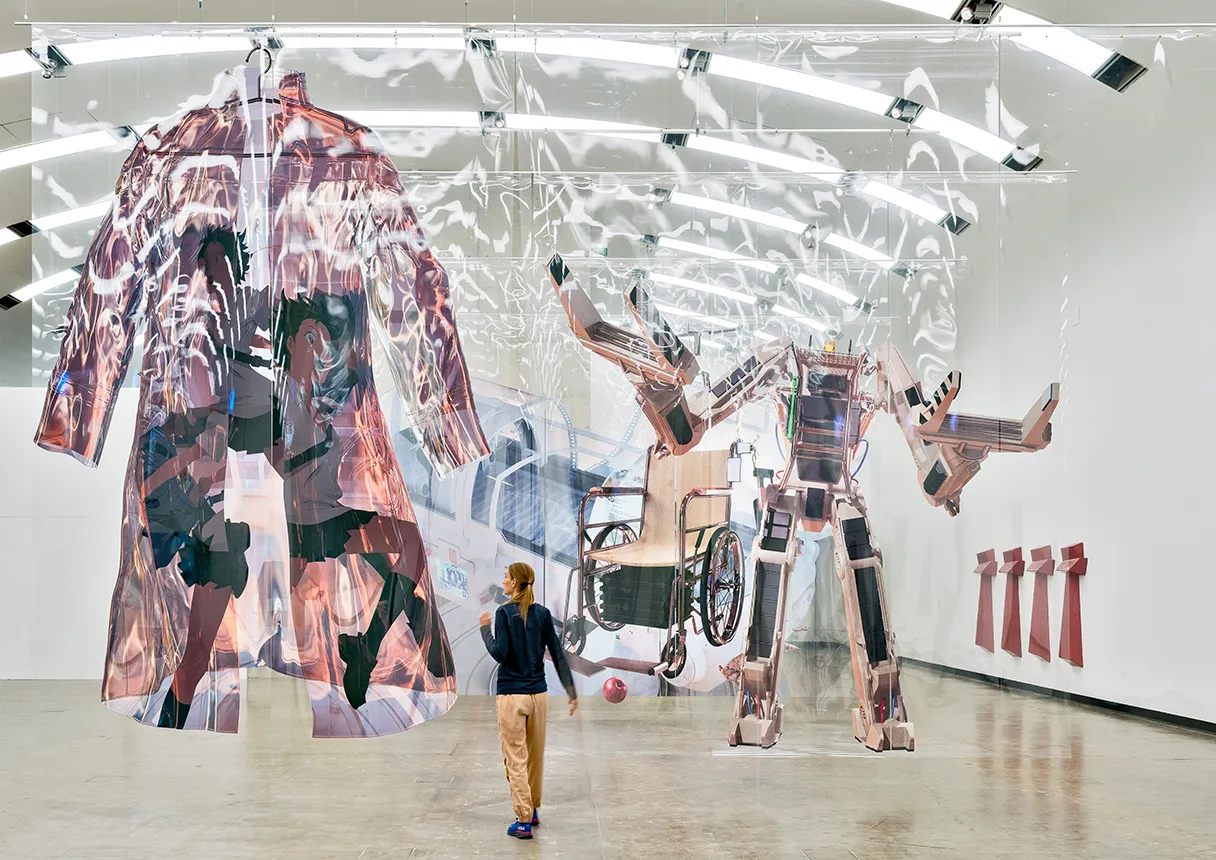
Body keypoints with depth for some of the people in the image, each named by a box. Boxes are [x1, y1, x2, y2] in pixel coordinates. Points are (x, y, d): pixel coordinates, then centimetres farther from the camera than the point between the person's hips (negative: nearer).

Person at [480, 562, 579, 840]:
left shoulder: (505, 613, -10)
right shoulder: (542, 613, 3)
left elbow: (499, 653, -17)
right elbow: (558, 655, 3)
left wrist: (485, 628, -2)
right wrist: (572, 692, 6)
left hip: (512, 696, -5)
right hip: (539, 694, 5)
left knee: (516, 760, 0)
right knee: (535, 757, 18)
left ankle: (523, 822, -1)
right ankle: (533, 811, 31)